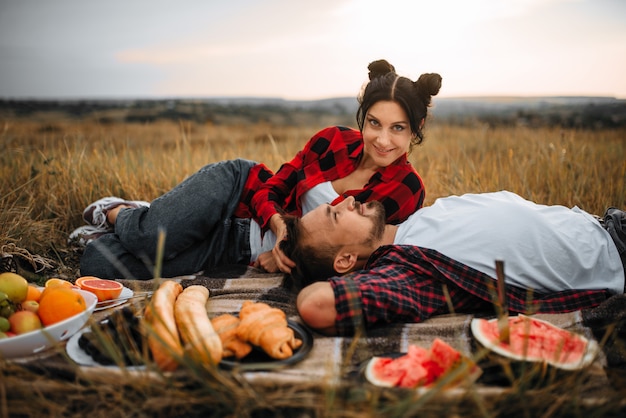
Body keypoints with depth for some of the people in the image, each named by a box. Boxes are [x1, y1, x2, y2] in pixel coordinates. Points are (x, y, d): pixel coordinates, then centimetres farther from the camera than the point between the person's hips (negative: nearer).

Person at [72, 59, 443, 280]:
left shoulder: (407, 190, -12)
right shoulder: (334, 141, -8)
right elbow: (272, 186, -3)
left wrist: (288, 255, -20)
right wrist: (279, 224, -25)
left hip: (247, 250, -1)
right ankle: (118, 213, 7)